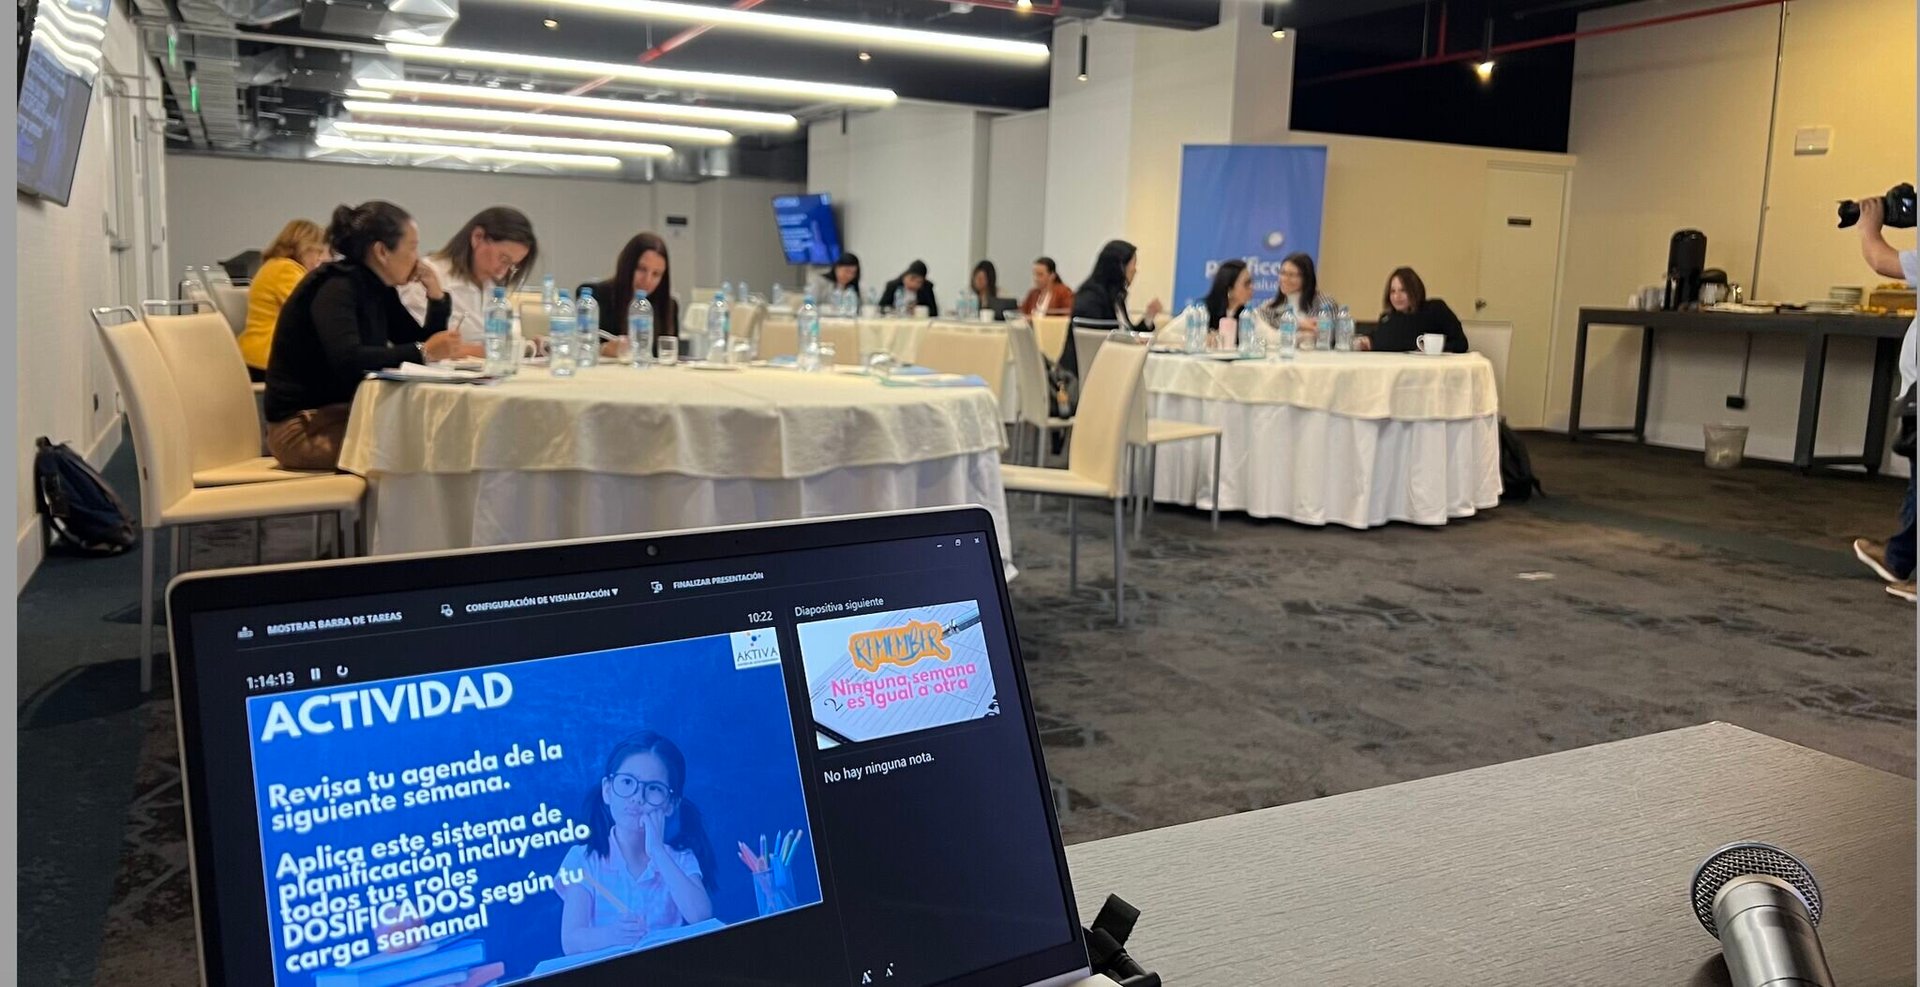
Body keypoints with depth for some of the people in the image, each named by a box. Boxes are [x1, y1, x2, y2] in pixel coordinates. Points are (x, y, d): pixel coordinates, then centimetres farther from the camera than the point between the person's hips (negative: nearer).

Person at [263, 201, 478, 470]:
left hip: (347, 413, 8)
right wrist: (423, 351, -31)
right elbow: (347, 360, -31)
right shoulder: (336, 287, -15)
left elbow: (420, 342, 13)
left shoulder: (377, 289, 9)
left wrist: (437, 297, -1)